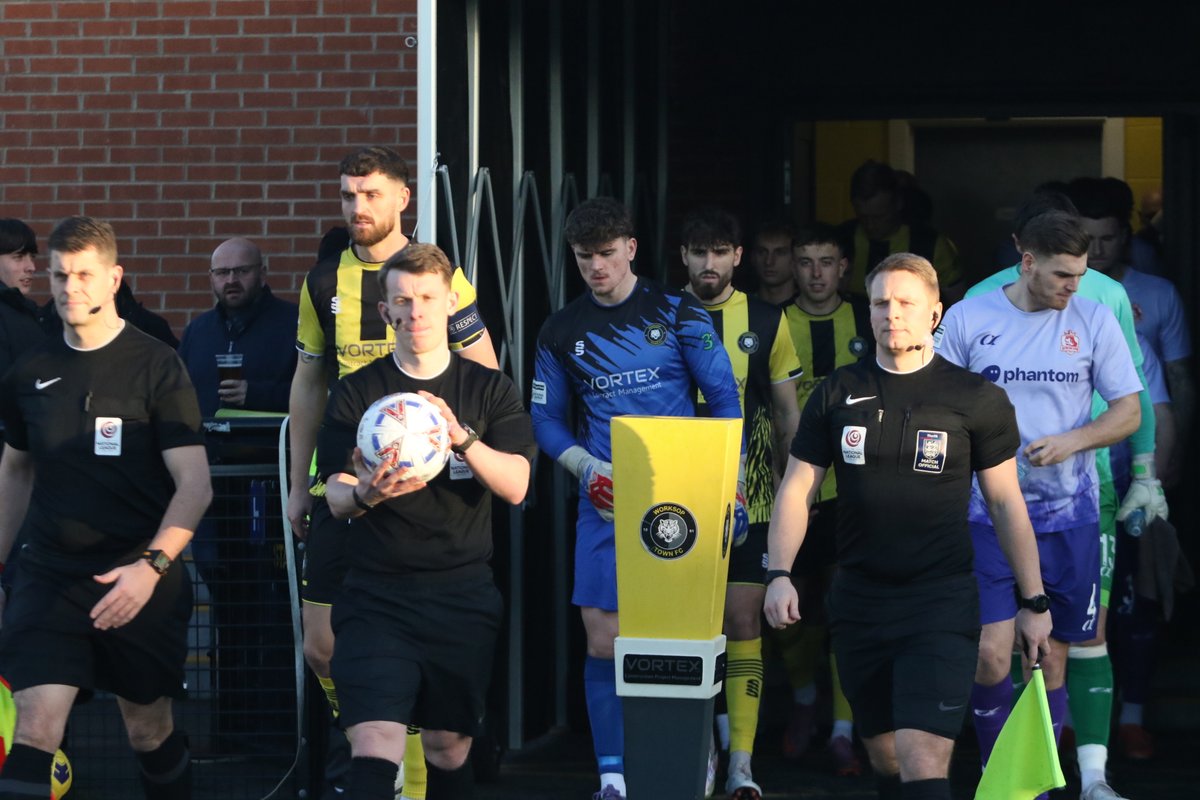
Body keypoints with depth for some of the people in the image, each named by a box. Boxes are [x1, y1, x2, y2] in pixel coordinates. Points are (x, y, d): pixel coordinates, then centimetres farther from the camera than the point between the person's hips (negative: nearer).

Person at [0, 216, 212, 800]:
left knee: (151, 732, 11)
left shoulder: (157, 367, -6)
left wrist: (152, 565, -23)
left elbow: (195, 484, -10)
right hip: (49, 576, 2)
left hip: (143, 581, -2)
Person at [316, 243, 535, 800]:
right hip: (377, 592, -1)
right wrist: (362, 494, -27)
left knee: (448, 748, 6)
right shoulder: (356, 393, 5)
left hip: (462, 592, 1)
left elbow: (515, 486, -5)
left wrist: (462, 437, -23)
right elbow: (335, 497, -3)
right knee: (375, 748, -17)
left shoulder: (490, 391, 7)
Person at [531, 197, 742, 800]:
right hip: (605, 503, 2)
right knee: (604, 640, -3)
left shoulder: (677, 314, 1)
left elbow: (724, 398, 2)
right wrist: (586, 467, -5)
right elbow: (546, 418, 13)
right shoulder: (561, 332, 8)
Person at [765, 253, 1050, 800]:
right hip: (859, 602, 4)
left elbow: (1006, 503, 5)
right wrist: (779, 574, -4)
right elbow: (797, 489, 9)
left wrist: (1033, 602, 5)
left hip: (941, 602, -4)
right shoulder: (837, 394, 7)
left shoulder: (977, 399, 0)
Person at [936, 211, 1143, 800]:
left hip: (1068, 514, 1)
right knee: (991, 657, -10)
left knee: (1051, 661, 6)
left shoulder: (1094, 321, 2)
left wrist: (1069, 442, -13)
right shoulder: (967, 319, -1)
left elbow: (1128, 413, 4)